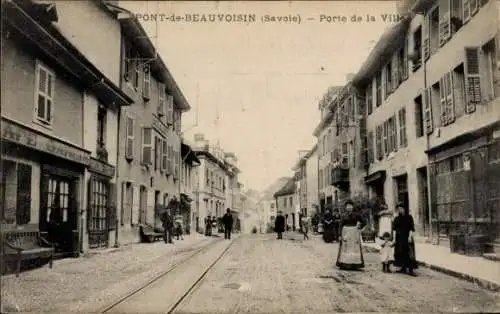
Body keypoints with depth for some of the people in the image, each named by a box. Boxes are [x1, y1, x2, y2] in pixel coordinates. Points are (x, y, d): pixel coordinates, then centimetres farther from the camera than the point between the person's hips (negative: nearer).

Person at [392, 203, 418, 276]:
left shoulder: (409, 217, -1)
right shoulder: (397, 218, 6)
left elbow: (412, 228, -5)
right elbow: (394, 229, 3)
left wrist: (410, 236, -15)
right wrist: (394, 238, -4)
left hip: (407, 238, -3)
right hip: (399, 238, 3)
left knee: (409, 253, -7)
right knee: (401, 253, 6)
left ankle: (410, 270, -7)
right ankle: (403, 268, 16)